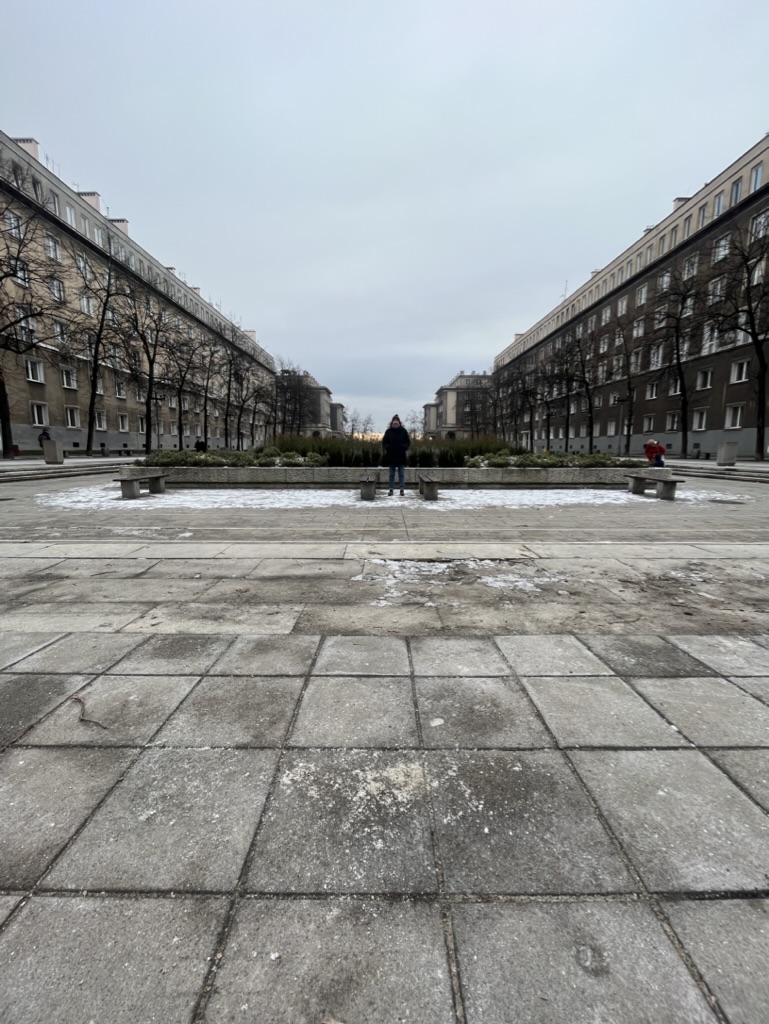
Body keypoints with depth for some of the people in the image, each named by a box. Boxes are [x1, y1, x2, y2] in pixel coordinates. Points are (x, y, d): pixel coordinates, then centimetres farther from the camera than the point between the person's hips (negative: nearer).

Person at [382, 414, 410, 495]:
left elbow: (408, 442, 7)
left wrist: (404, 447, -8)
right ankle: (391, 489, 10)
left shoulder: (403, 431, 1)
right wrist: (387, 447, -8)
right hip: (391, 455, 0)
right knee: (391, 474, 6)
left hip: (401, 455, 0)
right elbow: (384, 442, 8)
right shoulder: (388, 431, 1)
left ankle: (402, 489, 9)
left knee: (401, 474, 4)